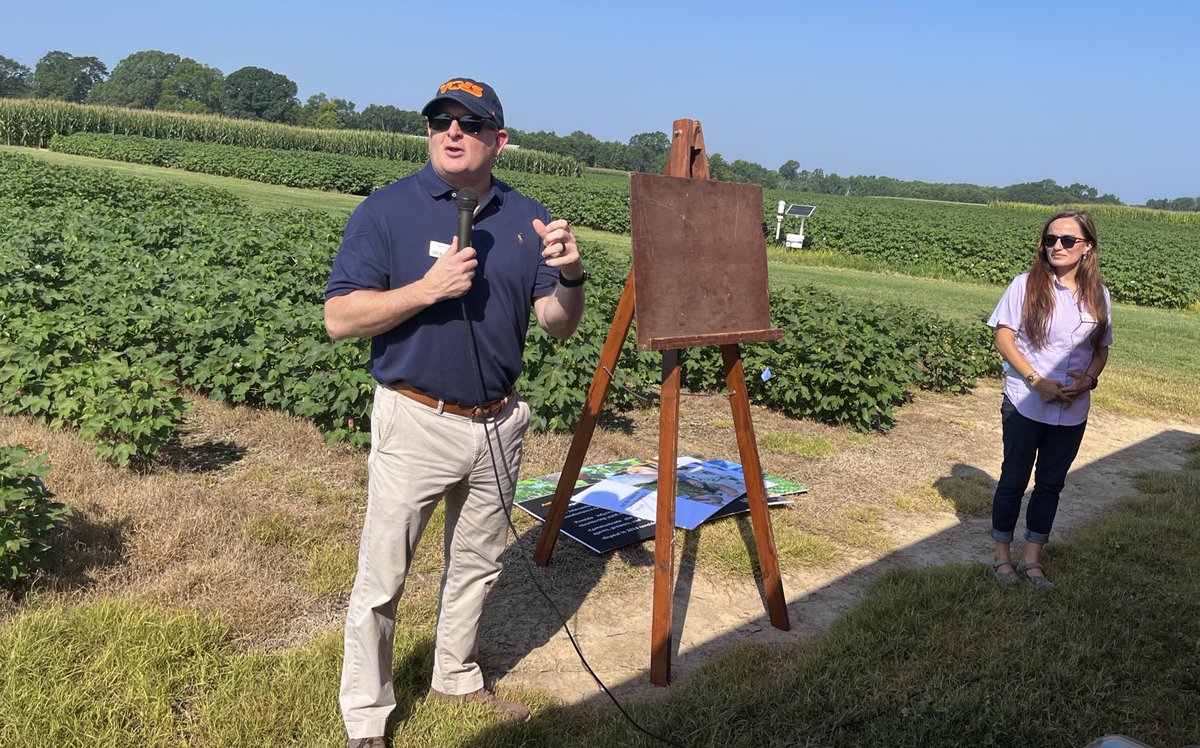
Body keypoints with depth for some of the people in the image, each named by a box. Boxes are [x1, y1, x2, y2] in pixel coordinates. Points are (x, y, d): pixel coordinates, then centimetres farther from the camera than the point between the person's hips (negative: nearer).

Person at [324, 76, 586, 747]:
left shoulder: (526, 217, 2)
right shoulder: (387, 210, -9)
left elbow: (558, 324, 0)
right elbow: (340, 317, -13)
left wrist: (571, 276, -21)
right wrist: (427, 289, -25)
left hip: (498, 425, 4)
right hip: (415, 422, -4)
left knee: (476, 565, 20)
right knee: (382, 580, 4)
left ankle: (457, 677, 43)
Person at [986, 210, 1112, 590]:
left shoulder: (1097, 295, 2)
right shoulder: (1026, 285, -9)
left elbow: (1102, 349, 9)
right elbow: (1003, 338, -9)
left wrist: (1089, 379, -11)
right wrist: (1036, 380, -19)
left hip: (1073, 412, 4)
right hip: (1025, 404, -3)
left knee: (1051, 484, 12)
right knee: (1014, 480, 8)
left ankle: (1032, 559, 24)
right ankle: (1002, 554, 23)